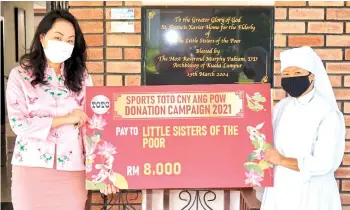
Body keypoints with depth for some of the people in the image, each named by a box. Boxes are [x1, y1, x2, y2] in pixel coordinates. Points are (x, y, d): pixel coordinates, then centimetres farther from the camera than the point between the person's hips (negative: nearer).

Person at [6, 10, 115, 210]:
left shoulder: (81, 77, 4)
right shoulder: (20, 75, 0)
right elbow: (18, 124, -9)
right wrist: (65, 119, -12)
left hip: (72, 169, 1)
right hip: (32, 168, -1)